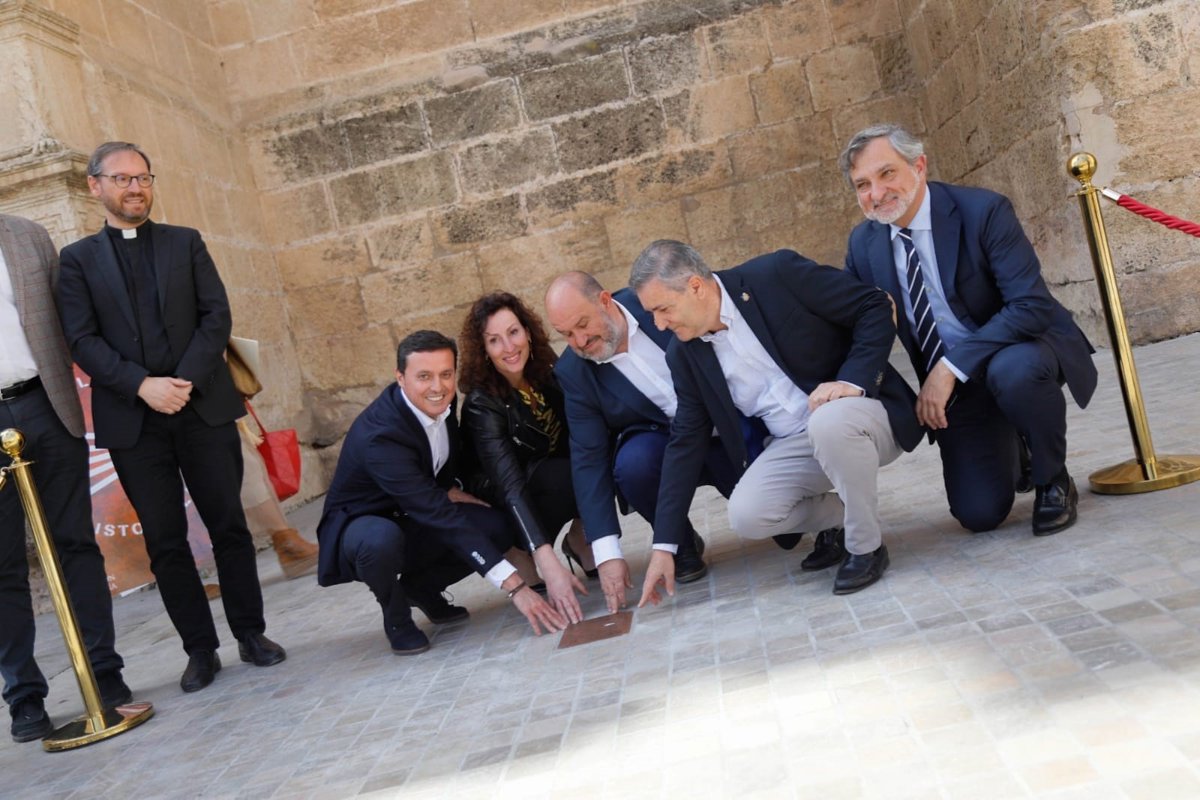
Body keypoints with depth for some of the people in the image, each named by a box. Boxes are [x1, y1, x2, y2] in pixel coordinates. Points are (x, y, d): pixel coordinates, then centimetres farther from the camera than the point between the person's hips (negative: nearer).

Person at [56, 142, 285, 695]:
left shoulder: (186, 243, 12)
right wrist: (143, 385, -14)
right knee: (165, 541, 4)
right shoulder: (78, 258, 9)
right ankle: (200, 649, 14)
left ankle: (251, 633, 16)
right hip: (132, 419, 0)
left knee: (229, 525, 4)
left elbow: (216, 316, 3)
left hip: (203, 406, 1)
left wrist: (185, 381, -11)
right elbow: (81, 339, -1)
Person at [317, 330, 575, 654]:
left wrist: (452, 489, -13)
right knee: (382, 540, -41)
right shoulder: (378, 435, -33)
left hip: (411, 520, 6)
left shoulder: (440, 402, -11)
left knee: (499, 526, -17)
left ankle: (420, 587, 8)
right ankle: (397, 617, -7)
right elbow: (440, 515, -40)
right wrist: (514, 585, -44)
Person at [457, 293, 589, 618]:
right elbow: (512, 487, -34)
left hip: (558, 479, 5)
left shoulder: (547, 371, -11)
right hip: (509, 507, -4)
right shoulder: (481, 405, -25)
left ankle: (581, 538, -3)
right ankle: (522, 555, -9)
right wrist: (547, 562, -46)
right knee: (572, 475, -34)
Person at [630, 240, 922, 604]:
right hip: (792, 444, 5)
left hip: (860, 411, -4)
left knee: (830, 422, -38)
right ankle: (840, 516, 11)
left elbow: (875, 307, -11)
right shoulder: (683, 353, -1)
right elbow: (686, 442, 2)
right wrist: (664, 545, -1)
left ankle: (866, 545, -12)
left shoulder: (776, 274, -16)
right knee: (746, 515, -20)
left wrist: (853, 381, -27)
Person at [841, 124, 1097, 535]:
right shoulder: (863, 243, -4)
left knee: (1013, 370, -40)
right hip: (954, 384, 4)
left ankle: (1054, 482, -10)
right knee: (979, 514, -6)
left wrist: (952, 367, -33)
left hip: (1019, 351, -4)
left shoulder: (983, 210, -19)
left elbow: (1032, 305, -27)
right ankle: (1015, 450, 30)